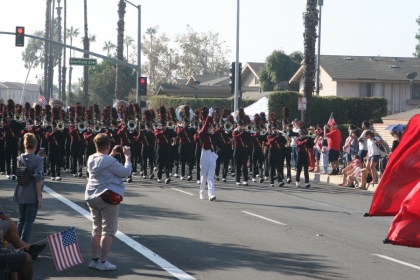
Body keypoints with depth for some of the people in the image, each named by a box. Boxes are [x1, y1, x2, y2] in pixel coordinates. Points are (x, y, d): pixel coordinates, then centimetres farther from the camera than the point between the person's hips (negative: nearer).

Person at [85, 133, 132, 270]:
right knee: (108, 230, -1)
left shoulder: (91, 159, 5)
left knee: (97, 229, 16)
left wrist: (112, 154, 19)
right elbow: (126, 172, -13)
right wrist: (128, 157, -2)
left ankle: (94, 259, 19)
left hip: (92, 197, 8)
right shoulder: (109, 161, -19)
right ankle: (103, 262, -3)